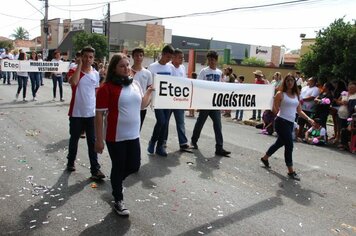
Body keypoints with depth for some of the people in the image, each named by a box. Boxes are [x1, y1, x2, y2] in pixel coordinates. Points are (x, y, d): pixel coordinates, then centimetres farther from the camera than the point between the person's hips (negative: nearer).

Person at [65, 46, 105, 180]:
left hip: (91, 113, 2)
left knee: (92, 142, 2)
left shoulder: (96, 74, 5)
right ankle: (70, 162, 34)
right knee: (74, 139, 13)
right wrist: (79, 65, -21)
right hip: (76, 113, -2)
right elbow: (73, 82, -30)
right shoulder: (74, 71, -7)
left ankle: (95, 169, 4)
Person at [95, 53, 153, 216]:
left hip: (133, 135, 6)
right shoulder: (107, 88, -13)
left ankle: (116, 182, 43)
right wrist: (99, 139, -14)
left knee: (134, 166, 12)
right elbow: (99, 114, -13)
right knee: (118, 167, 7)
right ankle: (118, 201, 26)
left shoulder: (135, 84, 6)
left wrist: (149, 92, 4)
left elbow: (141, 105, 20)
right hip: (115, 137, -6)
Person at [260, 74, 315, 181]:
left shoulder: (296, 95, 12)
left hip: (291, 123, 7)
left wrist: (308, 119, 5)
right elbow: (274, 111, -6)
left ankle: (265, 158, 41)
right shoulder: (280, 94, -7)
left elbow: (299, 111, 14)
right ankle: (291, 171, 1)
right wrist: (275, 109, -24)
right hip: (282, 122, -7)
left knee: (280, 143, 20)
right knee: (289, 145, -9)